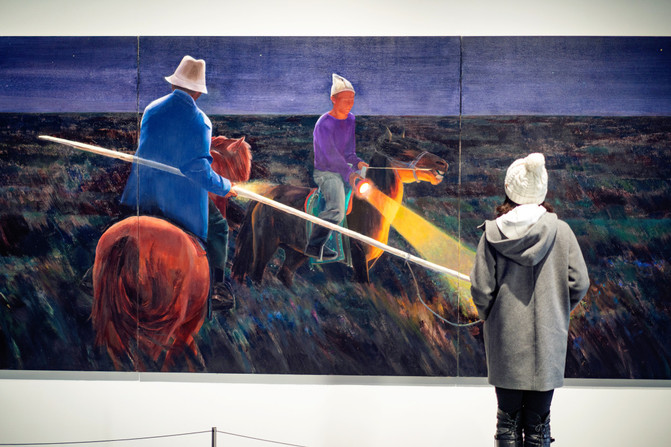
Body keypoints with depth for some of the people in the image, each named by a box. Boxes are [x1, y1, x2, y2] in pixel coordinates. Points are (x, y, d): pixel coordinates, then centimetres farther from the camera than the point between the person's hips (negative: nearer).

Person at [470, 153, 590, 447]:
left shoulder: (493, 233, -6)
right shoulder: (561, 231, -4)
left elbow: (481, 289, -7)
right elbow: (578, 284, -5)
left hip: (505, 338, 0)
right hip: (547, 339, 0)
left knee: (507, 418, 10)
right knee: (539, 422, 7)